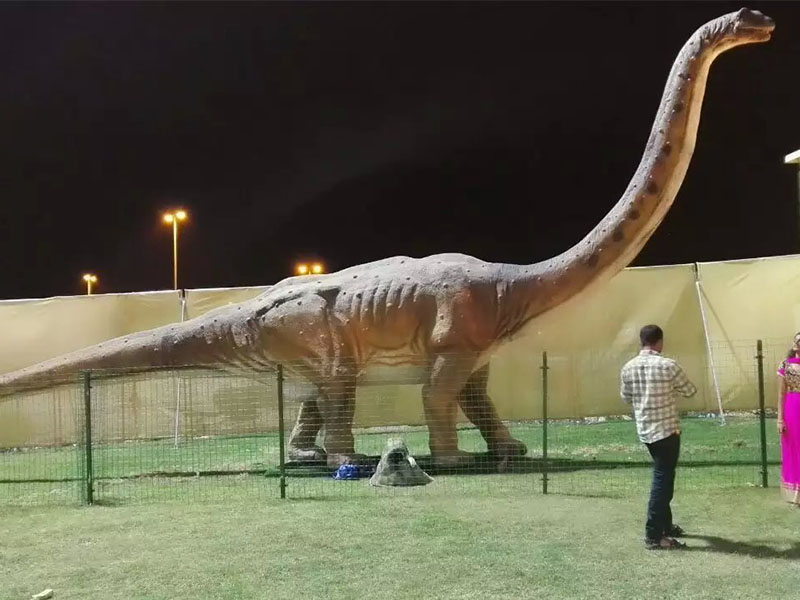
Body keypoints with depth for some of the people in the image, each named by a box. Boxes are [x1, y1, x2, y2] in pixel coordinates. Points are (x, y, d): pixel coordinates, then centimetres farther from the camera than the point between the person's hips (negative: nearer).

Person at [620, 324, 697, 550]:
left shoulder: (628, 368, 1)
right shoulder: (668, 365, -14)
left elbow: (626, 397, 14)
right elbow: (690, 391, -1)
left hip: (645, 430, 6)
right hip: (667, 430, -6)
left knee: (663, 476, 21)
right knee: (662, 479, -2)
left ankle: (665, 524, 31)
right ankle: (654, 536, -2)